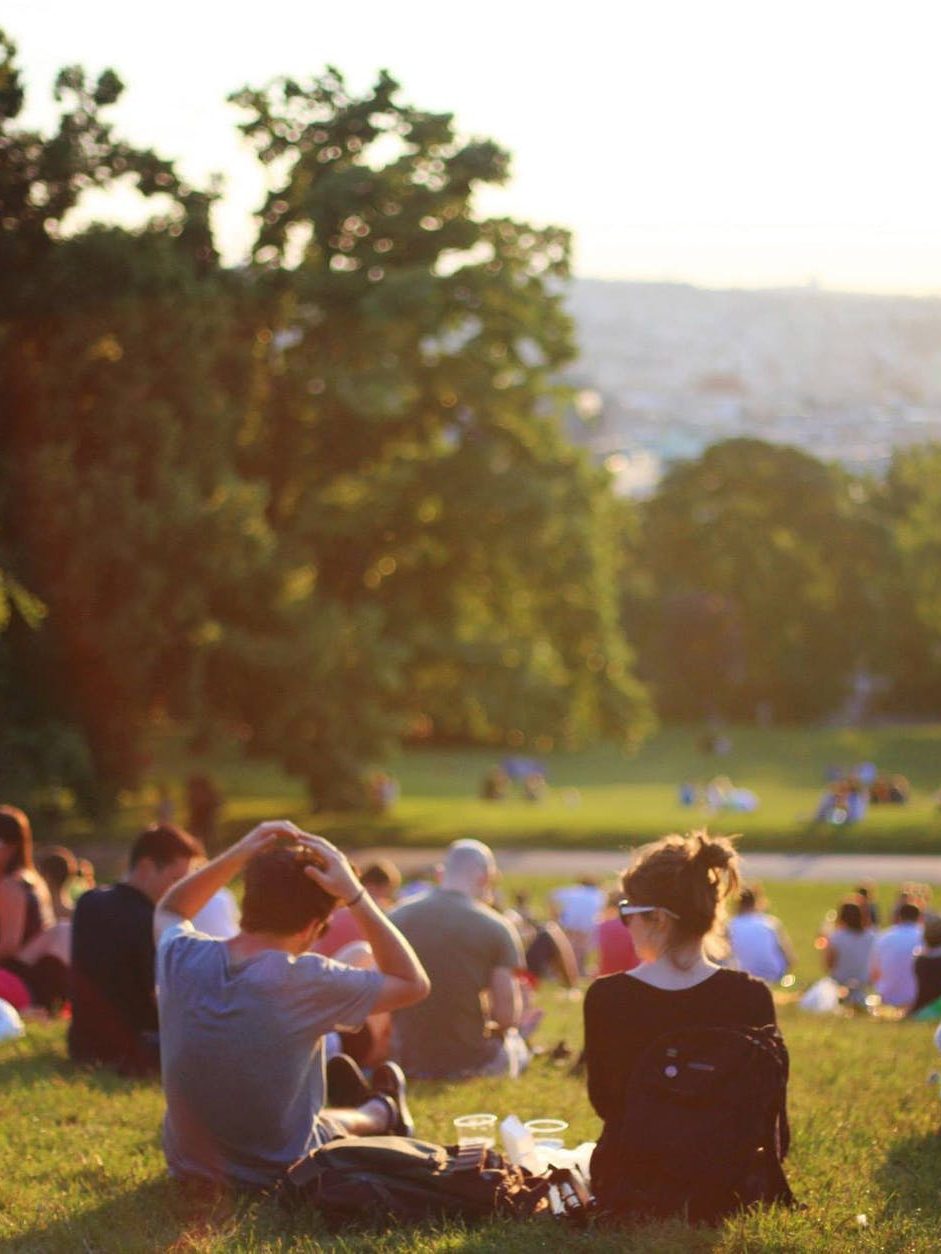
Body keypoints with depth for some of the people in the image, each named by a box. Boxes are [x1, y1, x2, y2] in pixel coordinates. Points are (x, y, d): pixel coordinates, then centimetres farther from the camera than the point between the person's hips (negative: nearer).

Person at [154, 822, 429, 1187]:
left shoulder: (181, 957, -15)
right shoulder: (306, 980, -28)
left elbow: (168, 912, 11)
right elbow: (413, 984, -13)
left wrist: (236, 856, -2)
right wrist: (355, 896, -17)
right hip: (278, 1174, -4)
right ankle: (381, 1113, 59)